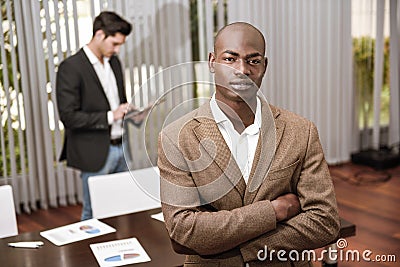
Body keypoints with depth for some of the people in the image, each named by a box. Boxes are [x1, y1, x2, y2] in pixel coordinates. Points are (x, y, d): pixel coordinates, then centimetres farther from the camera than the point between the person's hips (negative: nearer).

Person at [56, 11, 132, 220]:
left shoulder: (113, 62, 11)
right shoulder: (71, 68, -14)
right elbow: (68, 116, -18)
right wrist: (110, 116, -21)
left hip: (120, 147, 7)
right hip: (95, 153, -7)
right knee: (94, 215, 5)